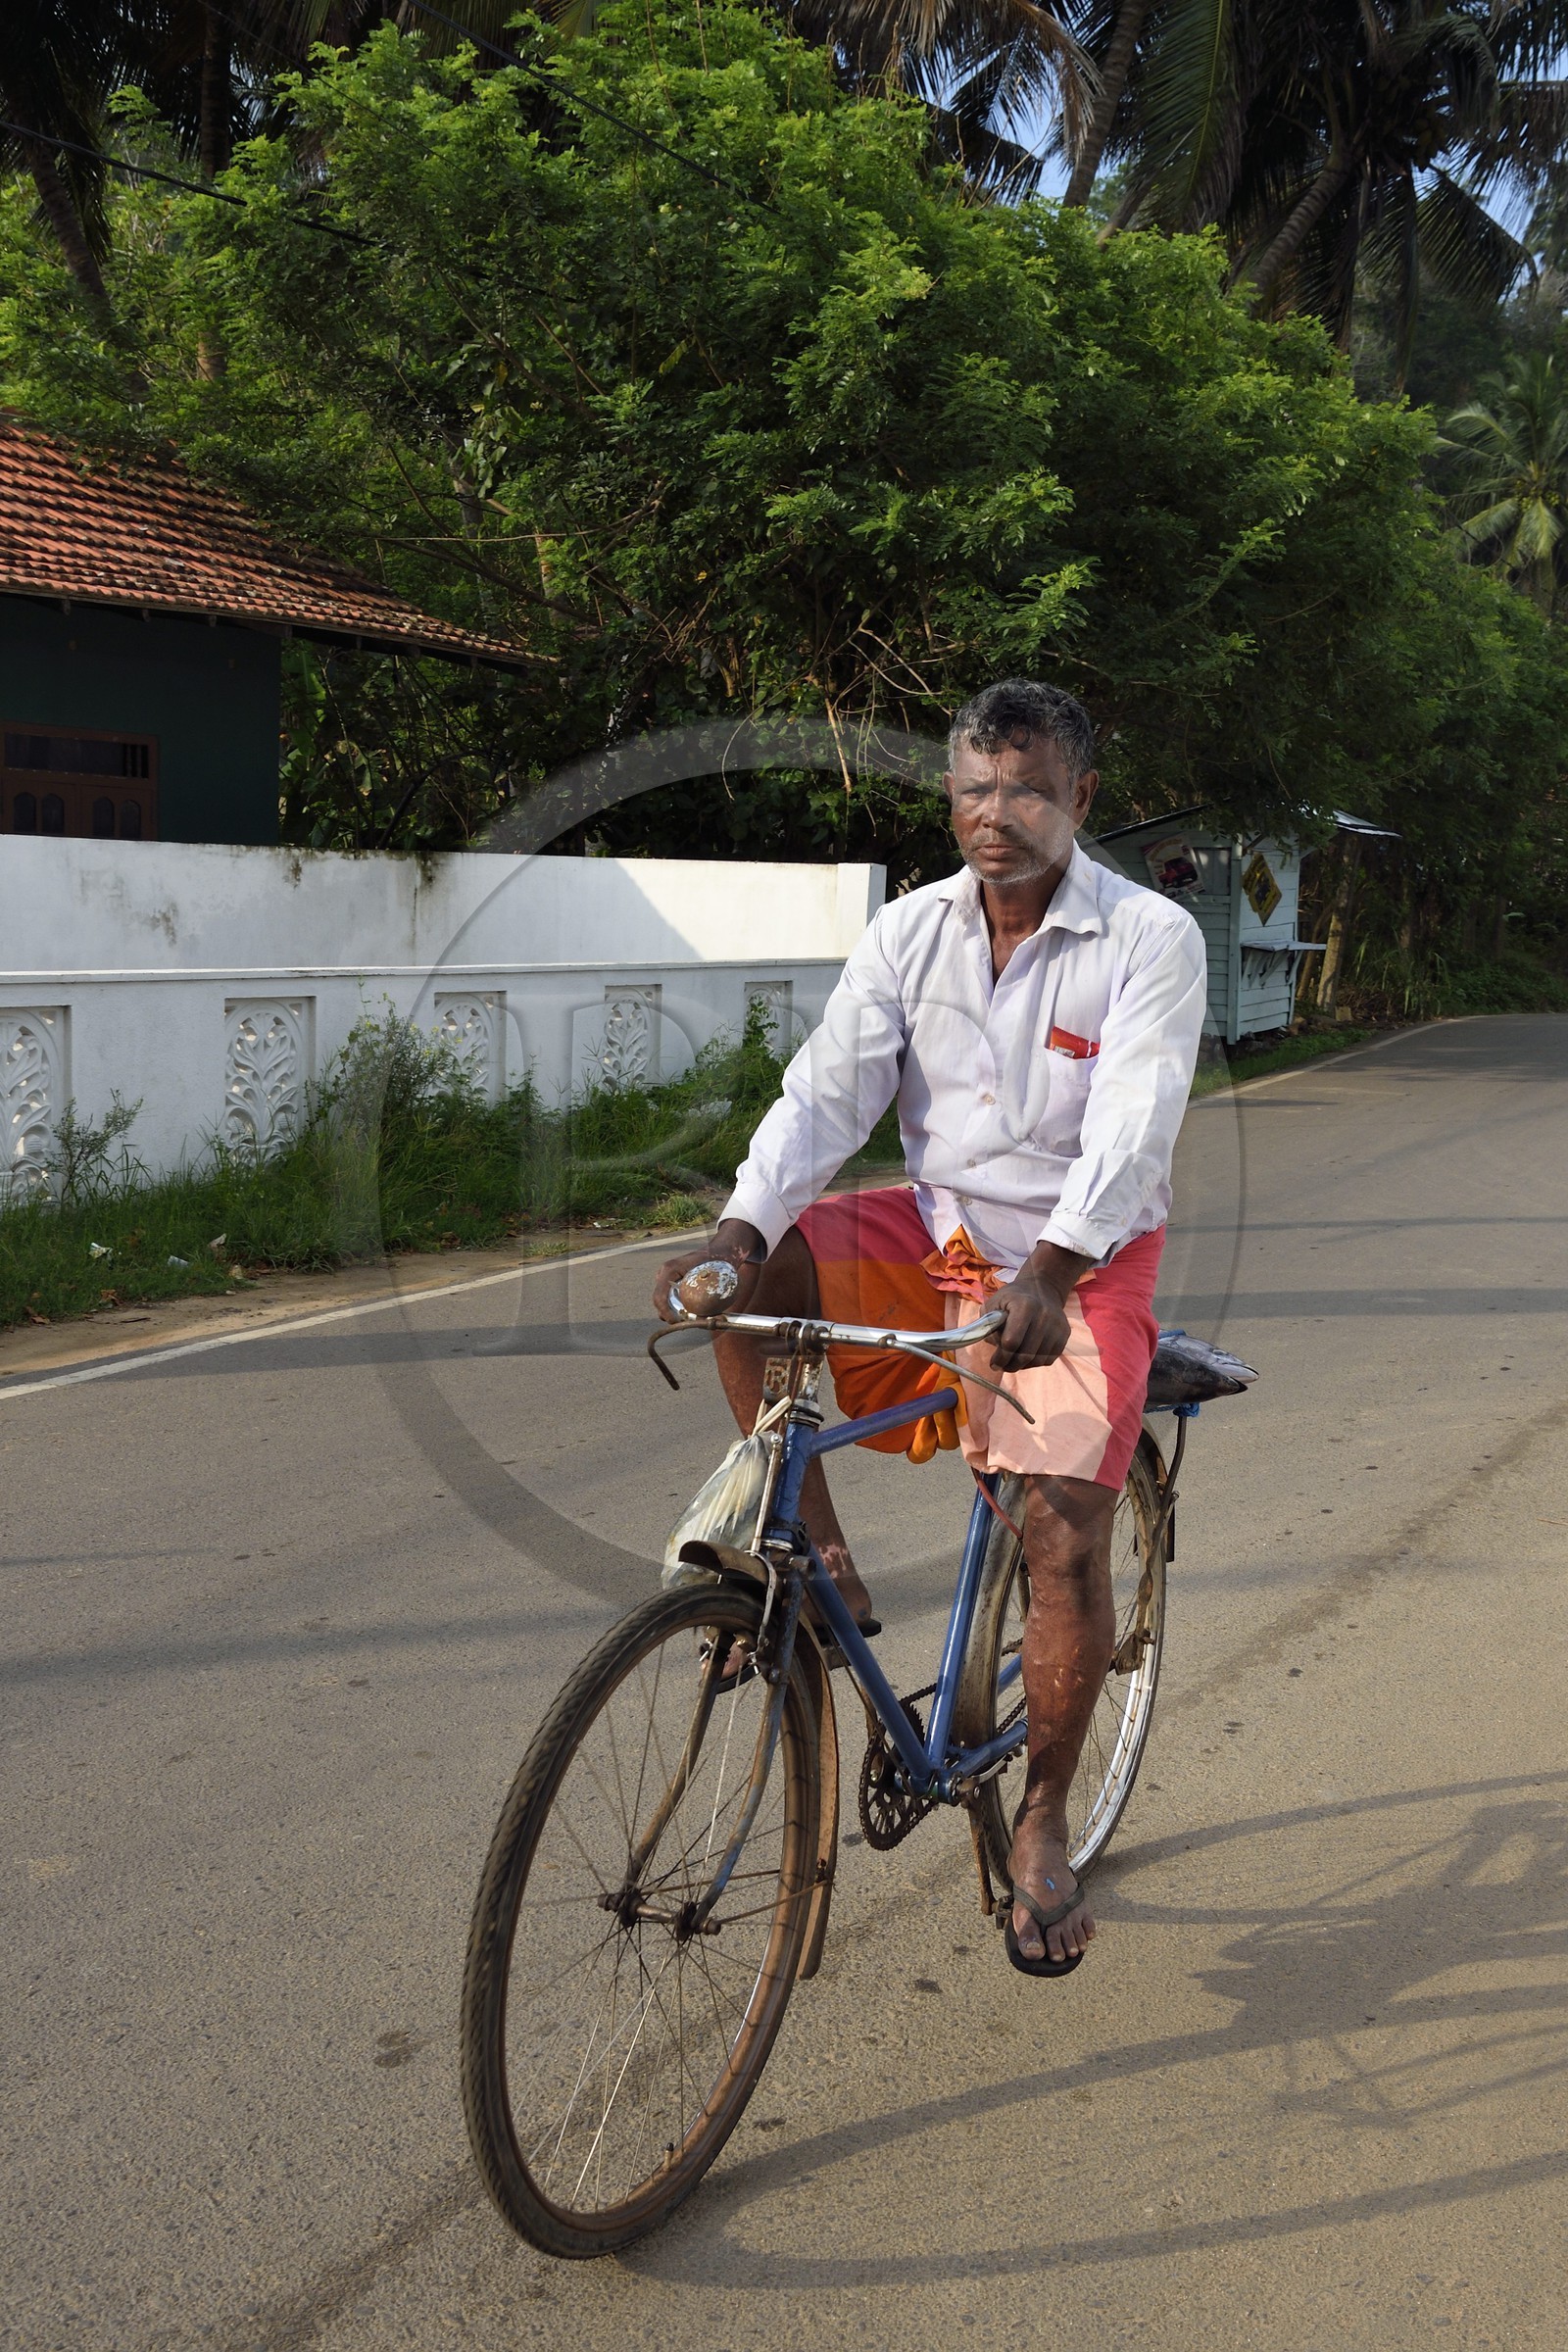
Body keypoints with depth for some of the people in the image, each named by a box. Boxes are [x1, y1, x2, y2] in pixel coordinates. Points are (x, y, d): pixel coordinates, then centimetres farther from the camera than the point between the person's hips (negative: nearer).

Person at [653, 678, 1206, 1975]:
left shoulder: (1152, 938, -12)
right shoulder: (912, 929, -1)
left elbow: (1131, 1130, -23)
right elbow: (827, 1090, -10)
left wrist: (1048, 1272, -40)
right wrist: (738, 1227, -28)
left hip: (1075, 1268, -3)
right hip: (931, 1236, 4)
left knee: (1066, 1530, -17)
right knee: (751, 1273, -22)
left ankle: (1044, 1824, 5)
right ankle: (814, 1548, -7)